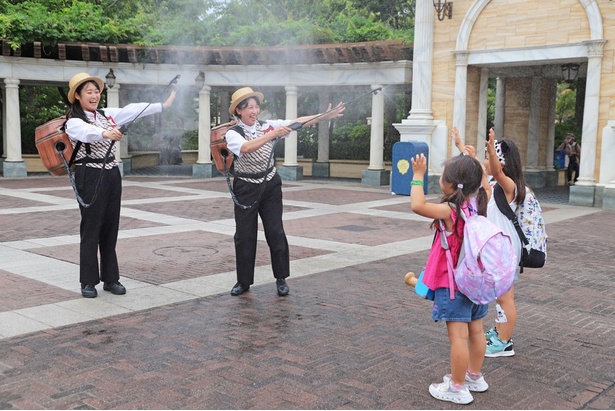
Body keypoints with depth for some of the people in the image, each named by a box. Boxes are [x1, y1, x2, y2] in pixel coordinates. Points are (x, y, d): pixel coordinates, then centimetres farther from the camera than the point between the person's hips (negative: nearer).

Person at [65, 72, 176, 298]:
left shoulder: (106, 114, 12)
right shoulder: (73, 122, -8)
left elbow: (132, 110, 6)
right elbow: (87, 132, -30)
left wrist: (162, 105, 1)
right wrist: (105, 133, -51)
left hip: (112, 175, 6)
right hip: (90, 176, -6)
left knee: (110, 228, 9)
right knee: (91, 229, -1)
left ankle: (110, 279, 18)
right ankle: (88, 282, 9)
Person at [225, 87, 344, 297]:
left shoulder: (268, 125, 1)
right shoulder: (233, 134, -8)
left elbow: (299, 121, -7)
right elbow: (247, 148, -30)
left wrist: (325, 115, -17)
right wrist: (273, 134, -36)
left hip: (270, 185, 2)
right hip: (246, 188, -2)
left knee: (275, 232, 2)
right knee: (244, 235, 4)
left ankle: (281, 279, 14)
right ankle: (244, 281, 18)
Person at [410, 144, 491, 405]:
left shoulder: (450, 211, -22)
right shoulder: (478, 204, 0)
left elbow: (417, 205, -32)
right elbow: (485, 187, 22)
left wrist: (418, 175, -22)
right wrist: (474, 162, 21)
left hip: (453, 283, -8)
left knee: (458, 335, -2)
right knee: (475, 330, 17)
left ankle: (458, 388, 5)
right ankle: (475, 377, 33)